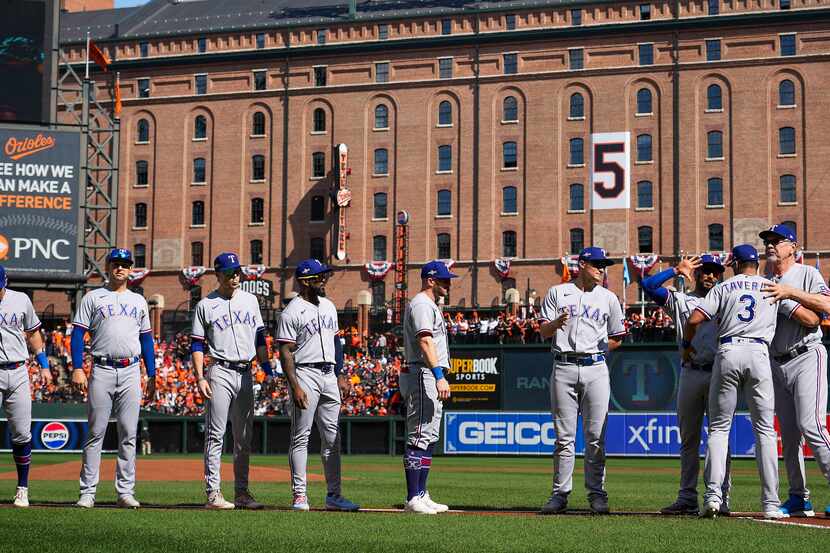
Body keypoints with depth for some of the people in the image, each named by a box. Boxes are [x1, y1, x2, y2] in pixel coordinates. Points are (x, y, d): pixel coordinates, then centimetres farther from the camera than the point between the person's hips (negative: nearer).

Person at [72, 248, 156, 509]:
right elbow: (78, 334, 1)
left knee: (128, 434, 2)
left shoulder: (139, 301, 16)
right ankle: (88, 492, 0)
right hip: (102, 371, -3)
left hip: (131, 372, 3)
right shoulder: (93, 297, 6)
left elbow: (146, 339, 18)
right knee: (95, 433, -2)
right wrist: (77, 369, -11)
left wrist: (152, 375, 11)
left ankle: (125, 491, 5)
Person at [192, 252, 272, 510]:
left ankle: (242, 492, 13)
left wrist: (267, 368, 6)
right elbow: (197, 344, -2)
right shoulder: (205, 305, 0)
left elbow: (259, 336, 16)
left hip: (246, 373, 5)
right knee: (215, 434, -6)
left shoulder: (250, 300, 13)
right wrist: (200, 378, -12)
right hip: (220, 372, -5)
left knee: (244, 437, 7)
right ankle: (213, 493, -5)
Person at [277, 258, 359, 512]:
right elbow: (286, 352, -13)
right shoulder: (292, 312, -9)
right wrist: (295, 386, -20)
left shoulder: (329, 306, 15)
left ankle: (334, 495, 12)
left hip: (329, 375, 7)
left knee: (332, 438, 7)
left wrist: (341, 375, 13)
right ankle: (299, 495, 0)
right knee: (301, 436, -3)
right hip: (305, 374, -7)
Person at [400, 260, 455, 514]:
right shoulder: (422, 304, -11)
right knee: (420, 437, -12)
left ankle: (421, 496, 16)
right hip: (422, 375, -11)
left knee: (429, 438, 12)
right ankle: (413, 500, -14)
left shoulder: (430, 305, 23)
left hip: (431, 379, 11)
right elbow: (425, 342, -23)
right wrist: (439, 376, -32)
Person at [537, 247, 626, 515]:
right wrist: (557, 322, -18)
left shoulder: (608, 298, 13)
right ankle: (560, 493, 4)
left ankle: (596, 493, 5)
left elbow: (617, 339, 18)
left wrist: (597, 350, 4)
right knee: (563, 436, 1)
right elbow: (543, 332, 2)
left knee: (596, 437, -2)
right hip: (563, 368, -1)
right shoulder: (557, 292, 9)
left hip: (595, 369, 1)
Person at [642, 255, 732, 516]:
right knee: (688, 440, 6)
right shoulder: (680, 300, 13)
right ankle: (687, 499, 11)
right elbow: (649, 285, 1)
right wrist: (677, 269, 5)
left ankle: (721, 499, -1)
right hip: (690, 374, 1)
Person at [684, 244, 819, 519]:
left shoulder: (723, 287, 12)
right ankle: (771, 504, -1)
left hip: (727, 354, 0)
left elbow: (694, 320, 1)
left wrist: (687, 345, 20)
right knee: (765, 429, 4)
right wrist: (820, 317, 30)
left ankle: (713, 494, -7)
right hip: (758, 355, 0)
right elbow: (808, 319, 5)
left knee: (719, 427, 7)